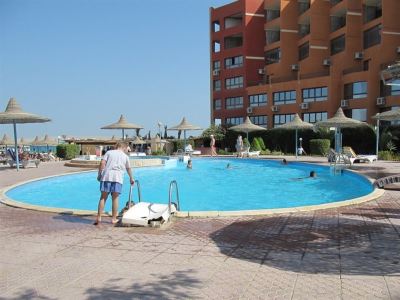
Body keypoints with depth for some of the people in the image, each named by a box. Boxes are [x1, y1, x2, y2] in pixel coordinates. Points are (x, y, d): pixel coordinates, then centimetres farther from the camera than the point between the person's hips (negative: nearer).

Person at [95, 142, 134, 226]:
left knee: (103, 197, 5)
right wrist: (131, 179, 43)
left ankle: (99, 217, 3)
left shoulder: (109, 152, 16)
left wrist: (99, 174, 8)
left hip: (106, 176, 0)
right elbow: (128, 169, 29)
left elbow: (102, 163, 2)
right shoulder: (125, 156, 19)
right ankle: (114, 219, 9)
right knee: (115, 198, 5)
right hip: (118, 178, 0)